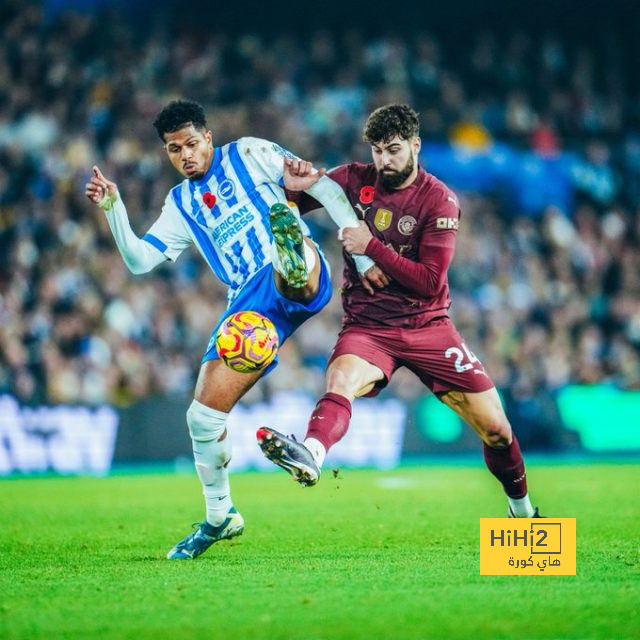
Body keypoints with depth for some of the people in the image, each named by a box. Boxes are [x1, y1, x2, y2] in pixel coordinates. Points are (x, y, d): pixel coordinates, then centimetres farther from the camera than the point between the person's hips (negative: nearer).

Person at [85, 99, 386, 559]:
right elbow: (139, 260, 13)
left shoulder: (249, 154, 10)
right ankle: (220, 517, 17)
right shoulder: (181, 205, 22)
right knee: (203, 415, -2)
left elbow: (326, 187, 5)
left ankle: (298, 262, -78)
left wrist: (364, 254, -4)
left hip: (303, 285, -5)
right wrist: (112, 208, -3)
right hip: (251, 306, 5)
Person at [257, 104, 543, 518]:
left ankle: (521, 506, 26)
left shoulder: (440, 200, -7)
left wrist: (372, 246, -20)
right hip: (367, 326, 0)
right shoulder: (355, 180, 1)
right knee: (341, 380, -36)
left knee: (496, 429, -2)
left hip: (427, 326, 0)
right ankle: (310, 454, -66)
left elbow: (429, 281, -14)